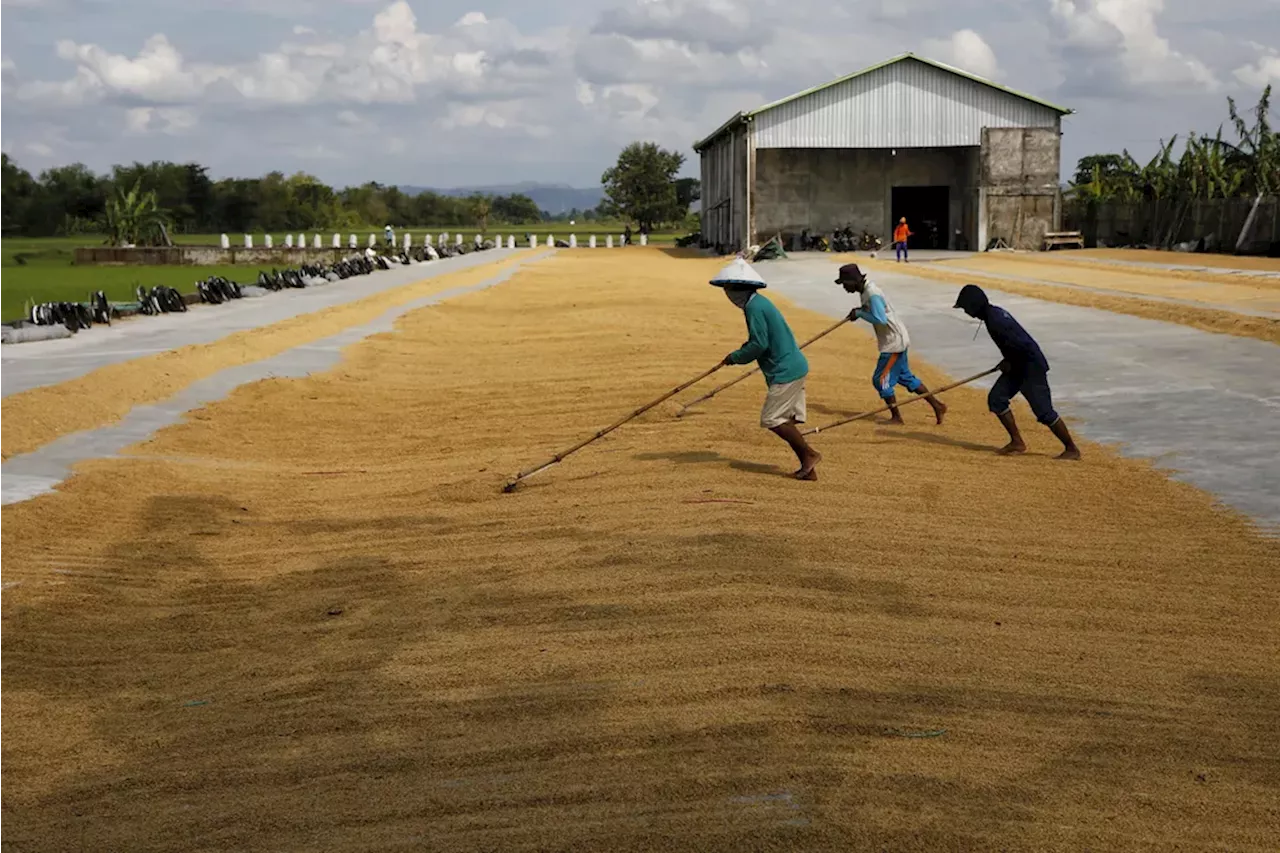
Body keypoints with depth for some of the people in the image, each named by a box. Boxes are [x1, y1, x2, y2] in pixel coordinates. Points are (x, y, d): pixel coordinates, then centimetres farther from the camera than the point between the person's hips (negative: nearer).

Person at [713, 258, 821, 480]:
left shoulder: (754, 307, -15)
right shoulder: (759, 303, 16)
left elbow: (759, 344, -19)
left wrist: (736, 357, -6)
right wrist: (740, 353, 14)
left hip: (785, 372, -10)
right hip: (795, 367, 10)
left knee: (772, 419, -7)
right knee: (785, 421, 10)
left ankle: (809, 454, -2)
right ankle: (808, 468, 9)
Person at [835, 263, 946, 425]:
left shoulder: (872, 294, -24)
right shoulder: (865, 291, 7)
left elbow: (880, 320, -33)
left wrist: (859, 313, -23)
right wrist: (860, 311, 2)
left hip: (894, 342, -10)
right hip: (897, 340, 10)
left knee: (881, 379, -3)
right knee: (905, 377, 17)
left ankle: (897, 417, 8)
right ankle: (937, 405, 22)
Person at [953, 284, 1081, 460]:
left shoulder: (995, 321, -24)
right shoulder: (994, 313, 8)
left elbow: (1023, 345, -27)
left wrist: (1009, 363, -12)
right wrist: (1007, 362, 8)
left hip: (1031, 367, -10)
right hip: (1017, 366, 10)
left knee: (1044, 412, -7)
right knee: (996, 398, 7)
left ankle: (1072, 449, 5)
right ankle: (1017, 442, 13)